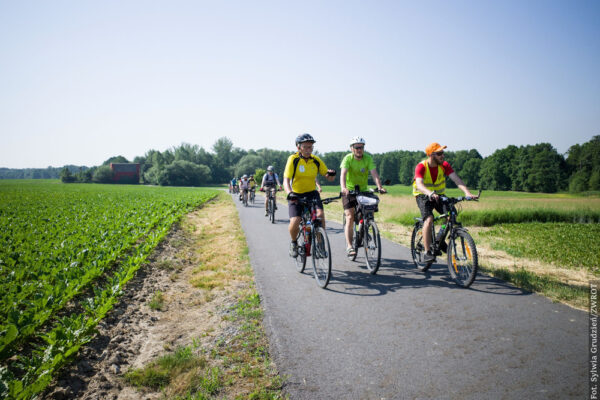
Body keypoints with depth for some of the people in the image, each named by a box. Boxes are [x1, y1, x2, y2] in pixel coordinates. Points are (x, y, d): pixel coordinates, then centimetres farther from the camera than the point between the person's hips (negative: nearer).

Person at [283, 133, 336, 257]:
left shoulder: (316, 160, -3)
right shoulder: (293, 159, -13)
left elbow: (328, 177, 1)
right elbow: (286, 180, -20)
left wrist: (331, 174, -23)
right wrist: (289, 193, -39)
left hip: (311, 193, 2)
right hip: (296, 195, -2)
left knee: (320, 215, -23)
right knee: (295, 222, -19)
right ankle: (293, 242, 14)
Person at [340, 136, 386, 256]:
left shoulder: (368, 158, -9)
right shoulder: (348, 158, -14)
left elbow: (374, 173, -21)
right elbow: (343, 174, -29)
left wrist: (379, 187, -38)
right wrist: (343, 188, -47)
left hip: (363, 190, 3)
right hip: (349, 191, -3)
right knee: (350, 218, -12)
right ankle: (349, 247, -12)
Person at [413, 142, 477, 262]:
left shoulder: (444, 165, -10)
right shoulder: (421, 167, -21)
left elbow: (456, 179, -21)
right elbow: (419, 184, -37)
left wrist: (467, 192, -39)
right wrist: (430, 193, -57)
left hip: (439, 195, 4)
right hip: (424, 197, -4)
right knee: (429, 219, -27)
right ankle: (427, 253, -21)